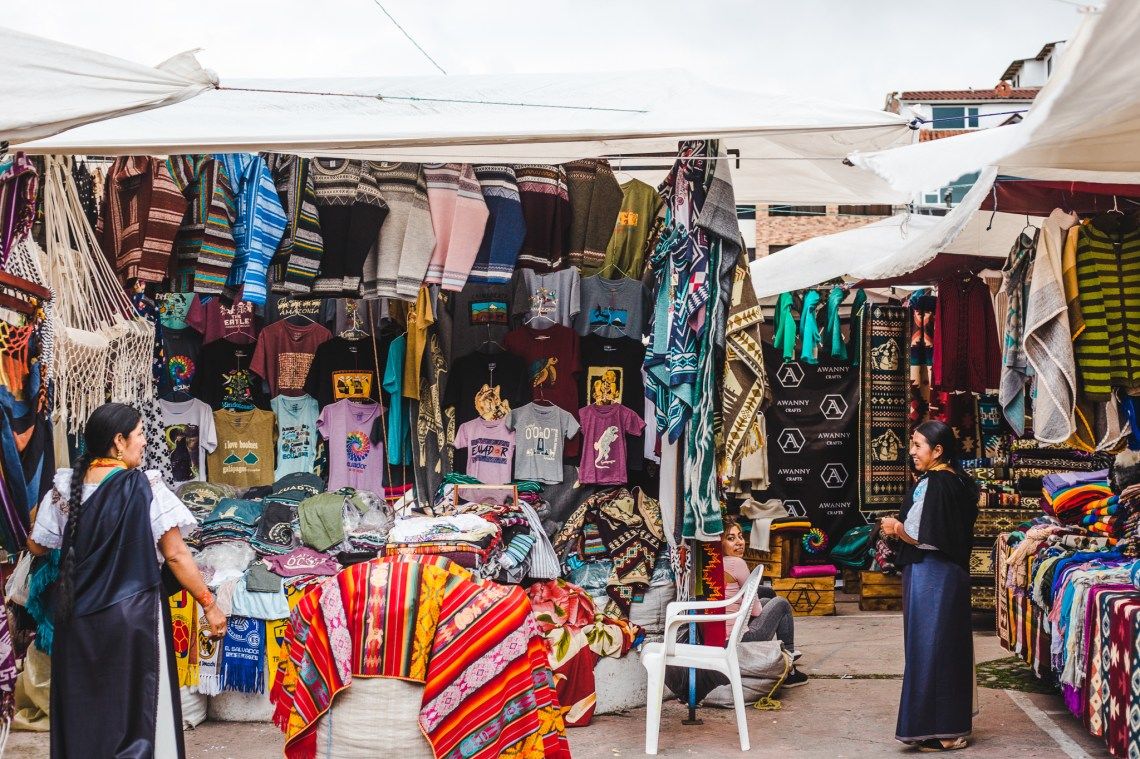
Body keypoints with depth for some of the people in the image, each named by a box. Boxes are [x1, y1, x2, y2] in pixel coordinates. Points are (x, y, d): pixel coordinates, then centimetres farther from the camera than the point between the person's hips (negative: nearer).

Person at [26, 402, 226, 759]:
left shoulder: (64, 487, -3)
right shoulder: (145, 488, -15)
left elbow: (36, 546, 9)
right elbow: (175, 555, -15)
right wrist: (209, 605, -8)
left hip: (77, 617, 5)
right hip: (133, 615, -4)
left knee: (81, 709, 18)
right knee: (135, 709, 8)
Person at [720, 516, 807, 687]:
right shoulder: (736, 563, -16)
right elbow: (755, 610, -7)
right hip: (740, 640, -8)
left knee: (767, 596, 29)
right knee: (781, 603, 17)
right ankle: (789, 671, 22)